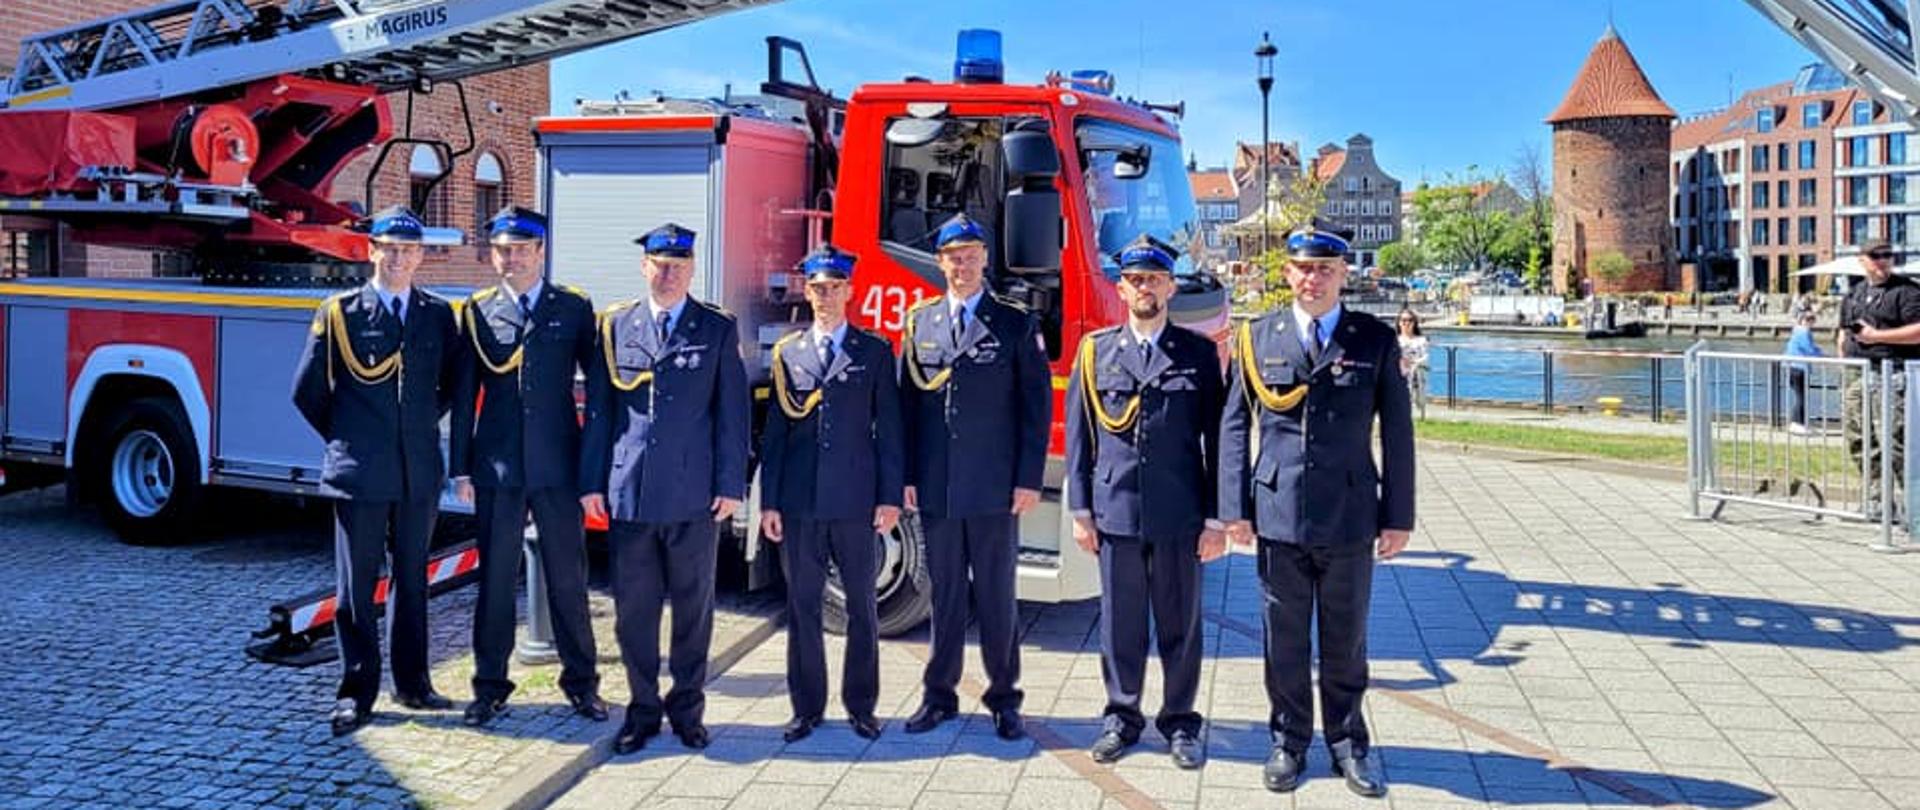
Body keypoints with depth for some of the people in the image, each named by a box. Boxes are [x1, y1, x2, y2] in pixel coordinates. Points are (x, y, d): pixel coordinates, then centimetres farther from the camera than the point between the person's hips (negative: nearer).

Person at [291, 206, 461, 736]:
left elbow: (452, 385, 16)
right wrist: (347, 439, 5)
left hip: (419, 473, 3)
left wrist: (420, 428, 9)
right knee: (356, 587, 4)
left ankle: (412, 683, 23)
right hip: (360, 474, -3)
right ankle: (357, 693, 13)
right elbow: (308, 390, 2)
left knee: (412, 581, 13)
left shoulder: (439, 315, 6)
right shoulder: (339, 312, -2)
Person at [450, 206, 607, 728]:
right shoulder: (477, 312, 6)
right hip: (496, 467, 1)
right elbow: (464, 396, 6)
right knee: (495, 577, 7)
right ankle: (490, 686, 19)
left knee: (568, 577, 6)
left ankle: (581, 682, 19)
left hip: (558, 464, -1)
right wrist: (461, 468, 3)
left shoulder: (574, 308, 4)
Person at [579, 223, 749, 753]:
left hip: (695, 495, -1)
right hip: (628, 492, 1)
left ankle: (687, 709, 22)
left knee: (693, 606, 7)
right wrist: (592, 481, 4)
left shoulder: (718, 329, 4)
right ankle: (642, 710, 20)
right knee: (633, 608, 6)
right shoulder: (614, 326, 8)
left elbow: (732, 412, 2)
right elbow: (598, 408, 8)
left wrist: (731, 485, -3)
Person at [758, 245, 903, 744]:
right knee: (802, 605, 7)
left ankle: (860, 705, 18)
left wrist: (890, 497, -4)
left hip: (856, 501, -1)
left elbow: (888, 428, 2)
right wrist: (768, 501, 2)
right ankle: (807, 707, 18)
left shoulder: (875, 352, 5)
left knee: (861, 605, 6)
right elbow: (775, 431, 7)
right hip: (799, 501, 2)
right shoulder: (787, 353, 9)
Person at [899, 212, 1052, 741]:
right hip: (935, 488, 2)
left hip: (995, 487, -2)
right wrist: (906, 476, 2)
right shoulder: (918, 323, 9)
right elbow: (906, 404, 9)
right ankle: (939, 694, 21)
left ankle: (1003, 699, 17)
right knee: (945, 593, 10)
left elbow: (1036, 405, 0)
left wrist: (1029, 479, -7)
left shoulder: (1015, 325, 2)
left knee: (996, 594, 5)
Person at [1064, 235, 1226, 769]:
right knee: (1119, 623, 10)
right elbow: (1079, 436, 7)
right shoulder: (1094, 351, 6)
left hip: (1180, 515, -1)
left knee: (1180, 624, 8)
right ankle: (1122, 716, 25)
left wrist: (1215, 518, -3)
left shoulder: (1198, 353, 3)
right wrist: (1081, 510, 2)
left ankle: (1179, 721, 23)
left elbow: (1215, 440, 2)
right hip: (1115, 512, 1)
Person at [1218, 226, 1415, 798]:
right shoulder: (1257, 338, 3)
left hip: (1351, 517, 0)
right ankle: (1289, 741, 25)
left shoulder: (1376, 341, 2)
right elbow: (1235, 426, 4)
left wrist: (1398, 516, 0)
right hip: (1278, 515, 0)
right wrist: (1235, 507, -1)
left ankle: (1347, 741, 27)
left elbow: (1396, 434, 3)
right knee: (1285, 639, 10)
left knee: (1346, 640, 11)